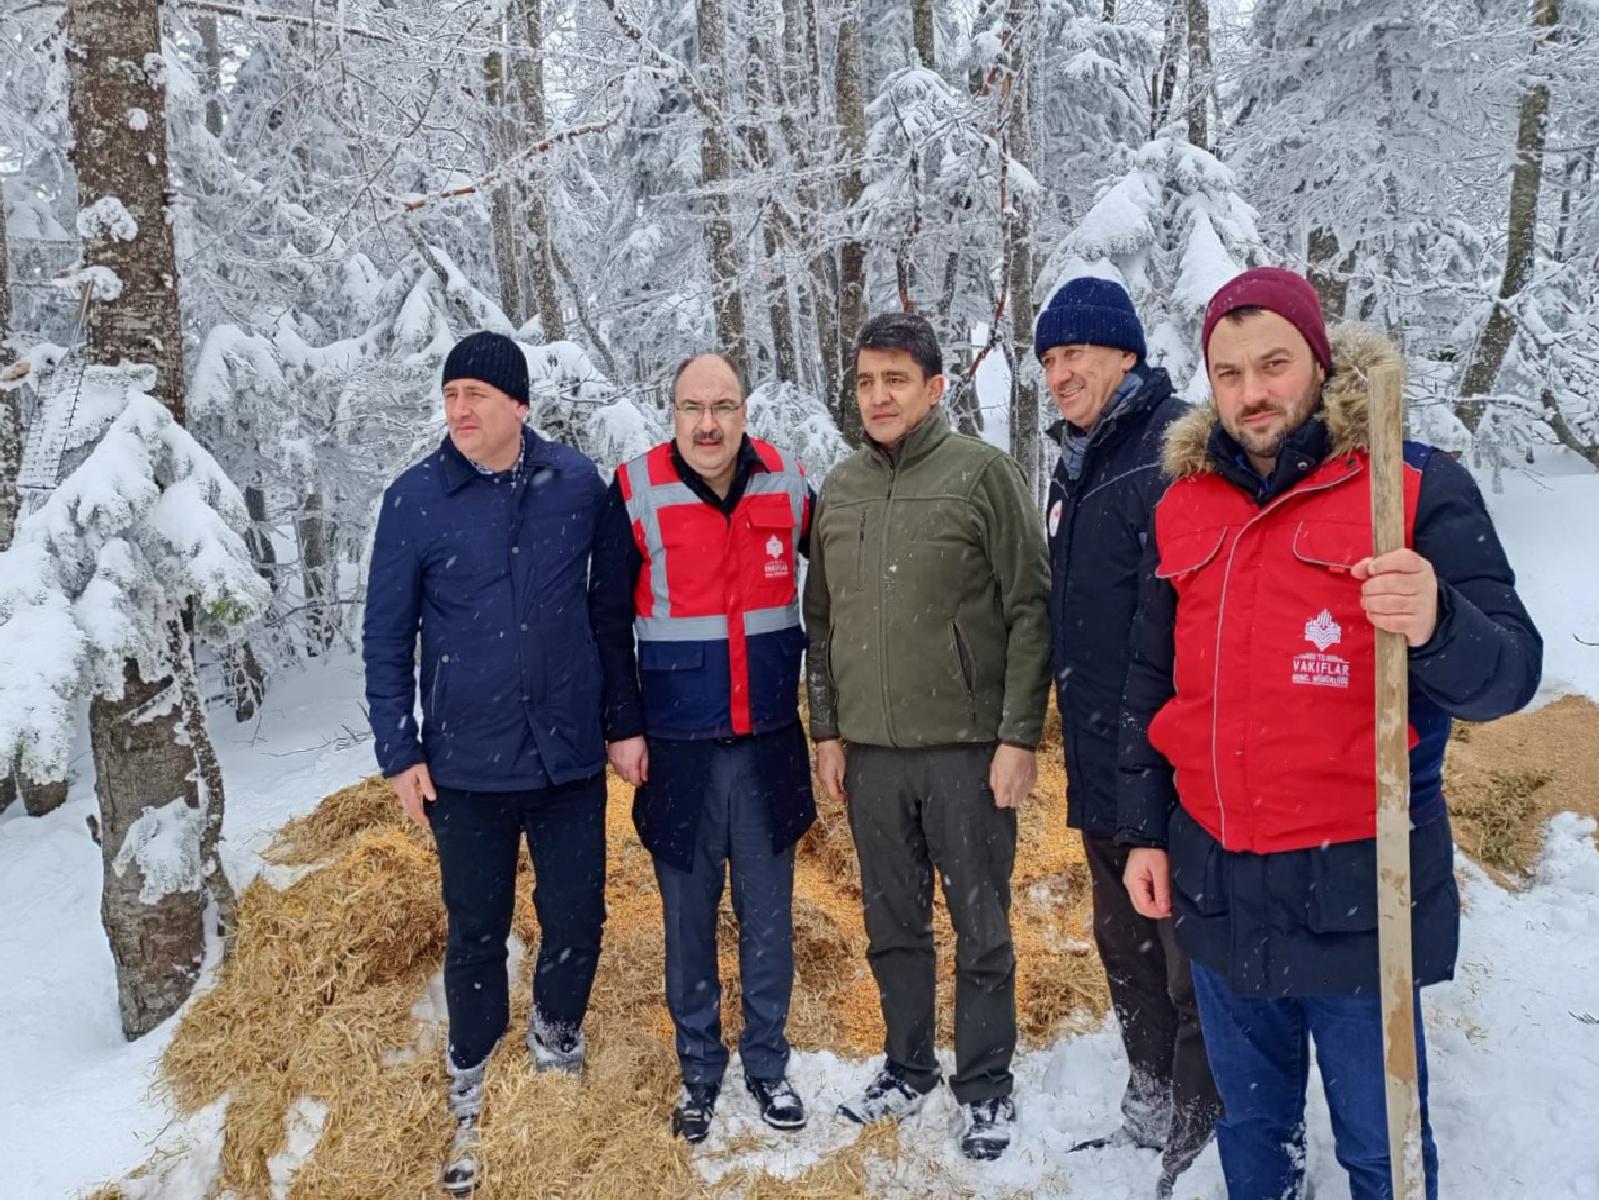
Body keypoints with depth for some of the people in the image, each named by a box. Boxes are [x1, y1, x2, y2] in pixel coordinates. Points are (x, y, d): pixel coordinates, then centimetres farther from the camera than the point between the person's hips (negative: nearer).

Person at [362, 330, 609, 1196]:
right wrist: (399, 753, -2)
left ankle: (556, 1042, 40)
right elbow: (386, 636, 0)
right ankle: (471, 1093, 34)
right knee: (476, 935, 12)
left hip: (569, 759, 1)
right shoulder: (415, 499, -6)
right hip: (466, 767, -1)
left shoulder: (577, 485, -3)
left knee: (577, 922, 10)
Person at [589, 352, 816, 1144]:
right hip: (676, 746, -1)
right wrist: (624, 727, -4)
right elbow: (608, 619, -2)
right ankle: (699, 1070, 29)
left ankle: (767, 1064, 30)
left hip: (769, 743, 2)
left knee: (767, 911, 12)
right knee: (689, 916, 11)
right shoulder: (636, 493, -7)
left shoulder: (788, 486, -2)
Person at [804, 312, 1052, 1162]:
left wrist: (1019, 735, -11)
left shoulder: (983, 473, -5)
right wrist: (827, 730, 9)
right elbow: (820, 620, 12)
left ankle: (985, 1086, 25)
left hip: (966, 747, -4)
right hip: (868, 750, 4)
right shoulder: (838, 490, 8)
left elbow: (1030, 612, -8)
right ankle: (907, 1066, 34)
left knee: (981, 929, 8)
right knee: (892, 926, 16)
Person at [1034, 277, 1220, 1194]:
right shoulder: (1077, 465, 14)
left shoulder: (1176, 450, -14)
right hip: (1103, 770, 9)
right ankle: (1152, 1111, 40)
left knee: (1195, 967, 4)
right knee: (1126, 951, 21)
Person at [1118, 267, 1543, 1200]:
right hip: (1217, 888, 4)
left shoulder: (1418, 486, -7)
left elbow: (1509, 672, -13)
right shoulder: (1183, 504, 6)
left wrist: (1436, 625, -34)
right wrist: (1144, 830, 12)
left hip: (1355, 888, -4)